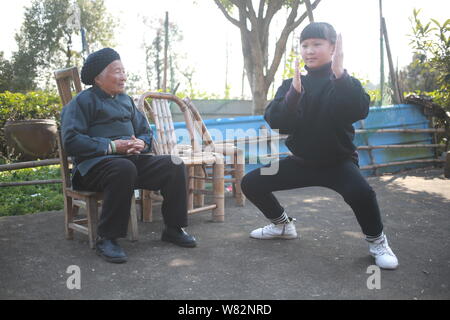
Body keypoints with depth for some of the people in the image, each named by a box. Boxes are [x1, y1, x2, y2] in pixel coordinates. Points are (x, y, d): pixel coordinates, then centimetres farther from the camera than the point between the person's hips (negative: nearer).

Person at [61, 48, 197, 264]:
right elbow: (71, 140, -11)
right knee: (124, 169, -40)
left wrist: (141, 143, -3)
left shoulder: (126, 100, 22)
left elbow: (145, 131, 23)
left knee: (175, 166, -14)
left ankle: (173, 228, -3)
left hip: (133, 159, 6)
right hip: (95, 163, -6)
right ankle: (106, 238, -28)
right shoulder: (83, 101, 1)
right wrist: (112, 146, -18)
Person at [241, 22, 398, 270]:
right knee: (250, 183, -2)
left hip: (338, 161, -4)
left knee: (360, 192, -35)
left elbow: (360, 111, -28)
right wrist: (294, 93, -29)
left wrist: (340, 75, -37)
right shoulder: (291, 84, 2)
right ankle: (283, 224, 24)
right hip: (301, 161, 4)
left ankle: (377, 241, -3)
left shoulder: (344, 83, -6)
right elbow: (274, 122, -13)